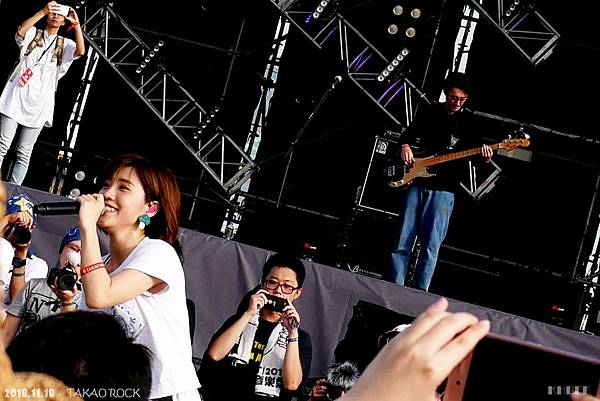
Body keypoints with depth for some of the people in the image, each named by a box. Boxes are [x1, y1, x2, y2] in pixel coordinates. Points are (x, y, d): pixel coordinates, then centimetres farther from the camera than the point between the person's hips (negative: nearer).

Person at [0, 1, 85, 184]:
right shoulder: (32, 34, 9)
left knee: (24, 153, 1)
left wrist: (77, 24, -16)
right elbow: (20, 31, -15)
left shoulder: (64, 44, 12)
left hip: (39, 103, 2)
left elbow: (80, 51, -10)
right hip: (17, 96, -1)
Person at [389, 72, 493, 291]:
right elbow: (411, 134, 17)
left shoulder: (468, 122, 5)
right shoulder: (430, 113, 9)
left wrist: (485, 157, -20)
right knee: (403, 239, 0)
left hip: (443, 189, -2)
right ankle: (395, 287, 5)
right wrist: (405, 146, -4)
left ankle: (420, 291, -1)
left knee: (431, 244, -5)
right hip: (416, 182, 2)